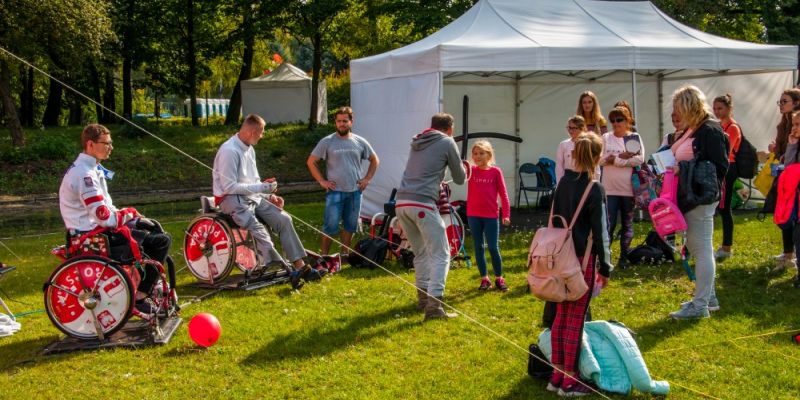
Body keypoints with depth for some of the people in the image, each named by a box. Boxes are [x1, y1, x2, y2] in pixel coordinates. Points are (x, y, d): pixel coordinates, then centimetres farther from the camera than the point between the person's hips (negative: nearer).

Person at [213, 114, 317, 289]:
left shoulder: (249, 149, 12)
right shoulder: (229, 151, -17)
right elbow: (229, 187, -20)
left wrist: (269, 195, 4)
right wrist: (261, 187, -18)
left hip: (252, 196, 8)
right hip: (231, 200, -8)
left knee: (284, 219, -7)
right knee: (259, 231, -27)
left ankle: (300, 266, -9)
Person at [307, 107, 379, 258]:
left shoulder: (360, 142, 5)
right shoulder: (327, 142, -2)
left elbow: (374, 160, 17)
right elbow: (311, 162, 2)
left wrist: (367, 178, 7)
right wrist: (322, 181, -4)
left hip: (355, 191, 3)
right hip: (335, 192, -3)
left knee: (350, 225, 11)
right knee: (330, 226, -5)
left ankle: (344, 254, 23)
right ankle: (324, 256, 6)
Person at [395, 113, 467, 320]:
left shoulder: (417, 142, 22)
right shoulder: (447, 142, 6)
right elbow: (460, 178, 14)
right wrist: (463, 168, 33)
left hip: (401, 203, 7)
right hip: (423, 204, -6)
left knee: (421, 252, 20)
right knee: (440, 255, -3)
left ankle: (423, 297, 24)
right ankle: (434, 305, -14)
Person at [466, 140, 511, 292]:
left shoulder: (495, 171, -3)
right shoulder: (471, 170, 2)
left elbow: (503, 193, -1)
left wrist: (506, 214, -5)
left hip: (491, 215, -2)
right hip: (473, 215, 2)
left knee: (493, 247, 1)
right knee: (478, 247, 8)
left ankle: (499, 278, 17)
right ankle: (484, 279, 17)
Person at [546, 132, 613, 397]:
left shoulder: (563, 182, 6)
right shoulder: (594, 189, -13)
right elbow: (599, 231, -11)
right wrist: (605, 267, -4)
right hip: (583, 259, -6)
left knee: (561, 316, 13)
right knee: (575, 320, 0)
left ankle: (556, 377, 20)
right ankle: (570, 382, 7)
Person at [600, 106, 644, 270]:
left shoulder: (635, 138, 3)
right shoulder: (606, 138, 6)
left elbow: (640, 159, -10)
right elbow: (601, 159, -3)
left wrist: (614, 159, -12)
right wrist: (622, 157, -13)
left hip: (629, 188, 0)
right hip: (610, 188, 0)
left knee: (627, 225, 8)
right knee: (608, 224, -4)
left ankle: (624, 257, 16)